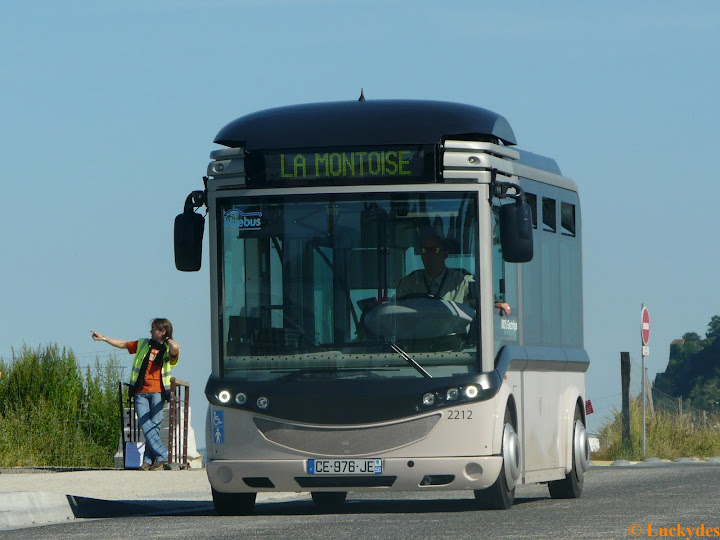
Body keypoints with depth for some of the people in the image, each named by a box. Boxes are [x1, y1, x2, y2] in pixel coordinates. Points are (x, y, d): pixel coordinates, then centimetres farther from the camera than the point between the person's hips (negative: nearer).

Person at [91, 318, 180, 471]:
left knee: (154, 425, -8)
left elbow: (175, 348, -18)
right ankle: (162, 456, -15)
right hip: (141, 392, 3)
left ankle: (148, 460, -4)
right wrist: (103, 338, 24)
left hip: (158, 391, -3)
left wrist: (167, 339, 2)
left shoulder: (168, 349, 6)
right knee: (145, 424, -12)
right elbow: (122, 344, 28)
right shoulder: (143, 344, 20)